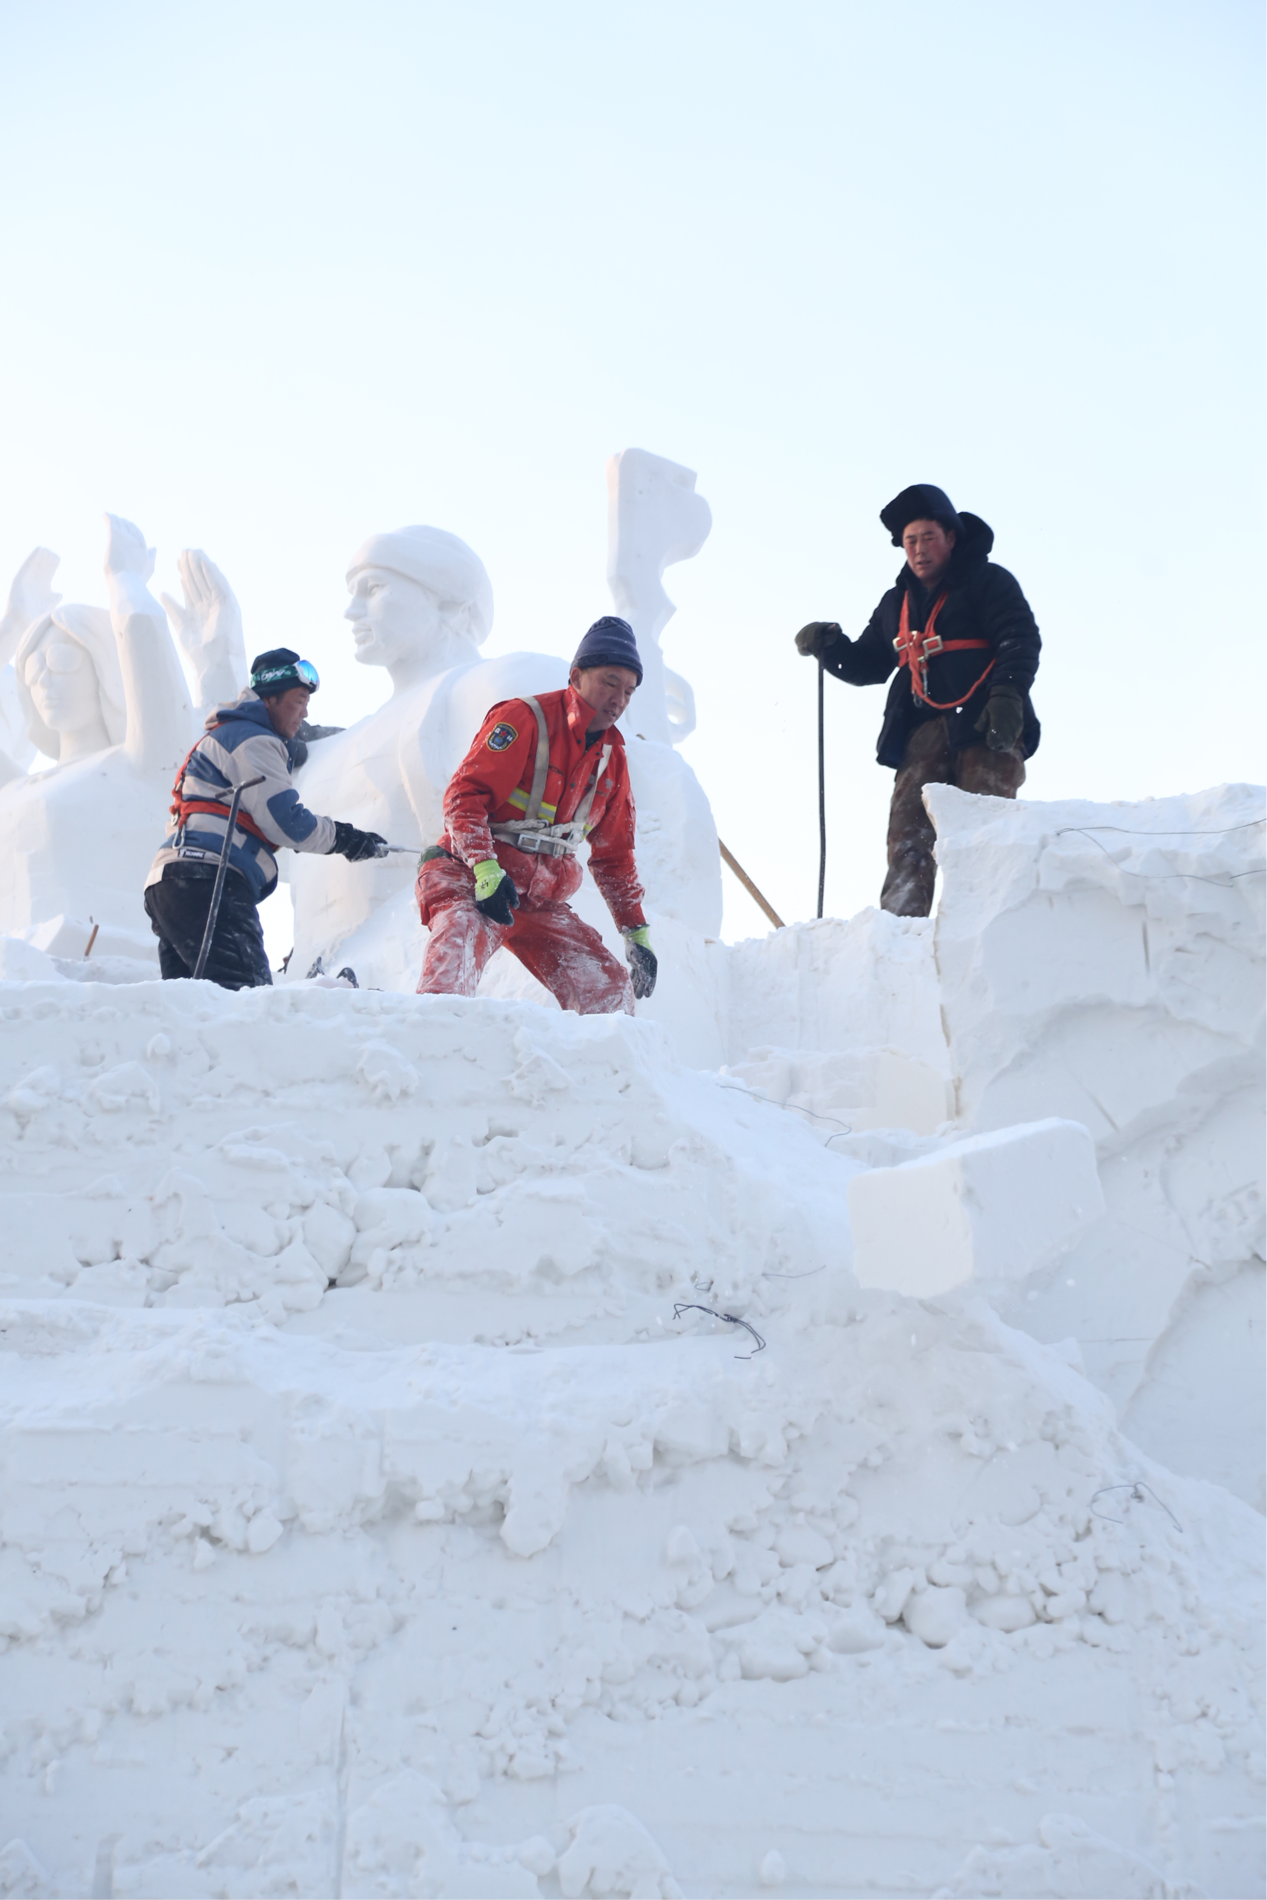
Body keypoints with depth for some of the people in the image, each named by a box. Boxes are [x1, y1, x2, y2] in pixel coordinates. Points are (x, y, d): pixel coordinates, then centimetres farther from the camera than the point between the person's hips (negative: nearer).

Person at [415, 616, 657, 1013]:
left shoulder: (611, 754, 13)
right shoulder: (524, 719, -8)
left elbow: (613, 853, 21)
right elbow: (463, 796, -15)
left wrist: (636, 933, 16)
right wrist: (486, 871, -28)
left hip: (542, 901, 7)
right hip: (475, 878, -7)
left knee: (608, 988, -5)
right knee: (458, 958, -34)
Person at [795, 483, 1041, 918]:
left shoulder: (987, 582, 9)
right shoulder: (896, 604, 26)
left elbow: (1020, 640, -4)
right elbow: (868, 665, 31)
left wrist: (1008, 695, -21)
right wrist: (830, 646, 10)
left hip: (986, 726, -5)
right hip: (925, 730, 5)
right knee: (909, 831, -12)